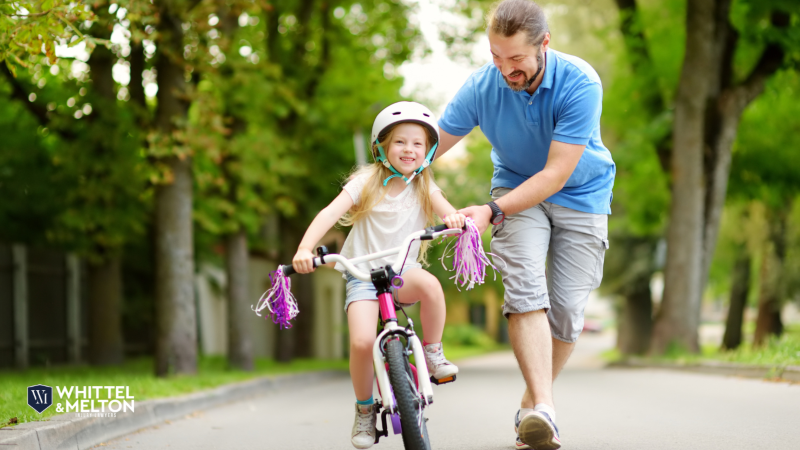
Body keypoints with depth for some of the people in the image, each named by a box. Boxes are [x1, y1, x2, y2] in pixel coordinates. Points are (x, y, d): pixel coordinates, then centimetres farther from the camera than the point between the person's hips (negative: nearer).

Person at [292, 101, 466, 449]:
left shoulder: (424, 188, 5)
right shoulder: (367, 182, -1)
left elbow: (446, 211, -12)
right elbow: (330, 213, -12)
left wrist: (454, 217, -38)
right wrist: (304, 249, -28)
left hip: (402, 271, 1)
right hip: (362, 274, -1)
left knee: (429, 284, -36)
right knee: (362, 341, -23)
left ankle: (433, 352, -12)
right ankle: (364, 409, 2)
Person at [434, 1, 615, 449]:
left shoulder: (580, 83, -28)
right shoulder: (481, 86, -19)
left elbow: (555, 174, -29)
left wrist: (492, 211, -36)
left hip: (580, 195, -1)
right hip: (517, 189, 1)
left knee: (567, 310, -6)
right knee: (526, 288, -24)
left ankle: (530, 404, 15)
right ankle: (544, 407, -33)